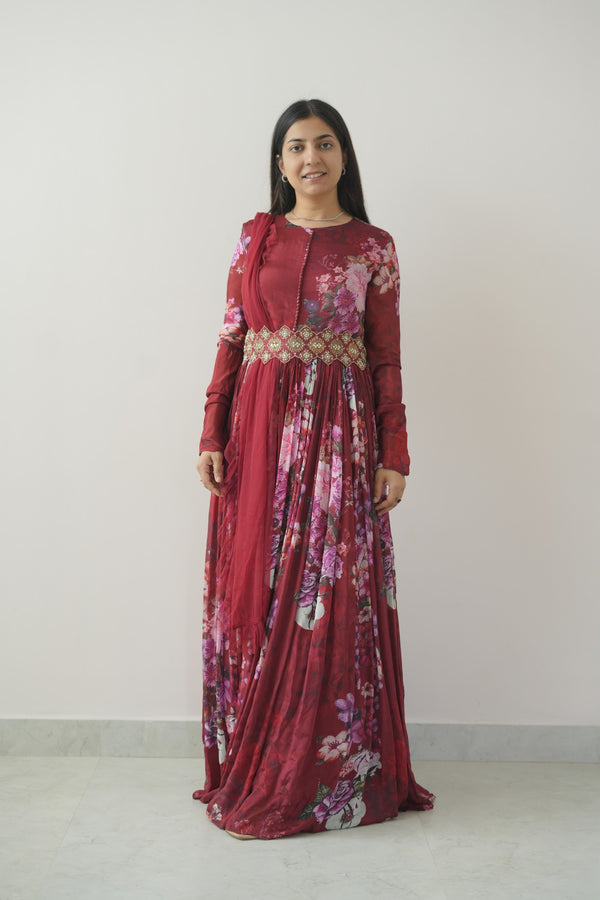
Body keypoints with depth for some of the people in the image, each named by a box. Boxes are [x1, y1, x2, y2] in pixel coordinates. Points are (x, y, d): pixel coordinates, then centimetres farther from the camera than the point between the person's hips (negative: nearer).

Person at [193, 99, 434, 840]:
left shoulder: (373, 248, 7)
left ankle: (328, 774, 14)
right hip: (260, 425, 1)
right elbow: (230, 341, 7)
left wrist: (394, 456, -1)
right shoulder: (256, 237, 11)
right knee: (253, 590, 3)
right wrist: (212, 436, -1)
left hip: (340, 432, -1)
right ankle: (252, 772, 17)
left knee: (334, 596, -1)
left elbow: (386, 358, 5)